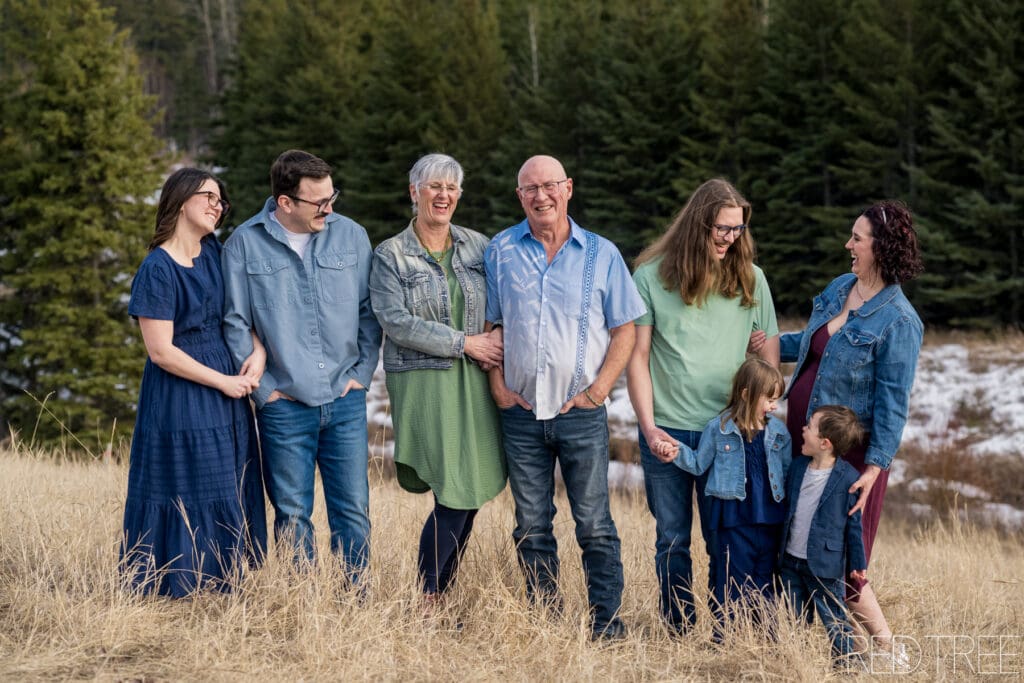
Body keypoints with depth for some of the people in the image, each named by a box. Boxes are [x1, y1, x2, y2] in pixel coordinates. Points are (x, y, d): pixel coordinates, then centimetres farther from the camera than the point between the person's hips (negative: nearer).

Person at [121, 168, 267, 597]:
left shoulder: (214, 254, 8)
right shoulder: (158, 270, -12)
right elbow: (161, 351, -15)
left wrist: (258, 351, -6)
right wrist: (224, 382, -11)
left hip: (228, 398, 7)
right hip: (182, 400, -7)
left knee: (228, 504, 8)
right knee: (188, 502, -3)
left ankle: (221, 593, 16)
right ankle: (178, 592, 8)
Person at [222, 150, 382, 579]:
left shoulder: (351, 236, 4)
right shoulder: (245, 244, -2)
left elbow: (369, 312, 10)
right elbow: (235, 323, 0)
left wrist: (362, 374, 3)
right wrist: (263, 387, -3)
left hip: (345, 401, 2)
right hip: (284, 407, -2)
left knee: (353, 510, 3)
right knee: (292, 515, 5)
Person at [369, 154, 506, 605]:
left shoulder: (478, 247, 11)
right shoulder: (390, 255, 1)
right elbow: (396, 322, -10)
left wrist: (500, 341, -8)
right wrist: (466, 342, -11)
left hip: (474, 383, 4)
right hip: (423, 385, -4)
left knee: (470, 495, 2)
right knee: (455, 495, -11)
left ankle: (439, 595, 15)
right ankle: (426, 599, 3)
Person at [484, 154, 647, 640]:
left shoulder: (601, 255, 2)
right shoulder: (501, 252, 6)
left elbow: (624, 329, 4)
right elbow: (489, 324, 10)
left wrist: (599, 388, -6)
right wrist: (498, 385, 0)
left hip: (581, 414, -2)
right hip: (521, 413, 2)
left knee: (594, 525, -2)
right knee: (531, 527, 7)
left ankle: (606, 621, 5)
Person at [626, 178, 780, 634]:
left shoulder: (750, 278, 6)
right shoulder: (651, 276, 0)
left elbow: (770, 354, 9)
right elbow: (637, 356, 0)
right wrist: (648, 426, -6)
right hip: (667, 430, -1)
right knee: (672, 540, 6)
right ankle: (679, 634, 15)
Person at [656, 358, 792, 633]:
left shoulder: (778, 431, 8)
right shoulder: (719, 428, -2)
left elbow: (787, 472, 13)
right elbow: (699, 463, 7)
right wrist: (678, 453, -8)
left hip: (770, 519, 4)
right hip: (734, 519, -4)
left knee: (766, 584, 11)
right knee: (733, 582, -1)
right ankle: (725, 636, 6)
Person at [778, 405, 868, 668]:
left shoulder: (848, 478, -13)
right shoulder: (798, 466, 4)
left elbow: (854, 523, -7)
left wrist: (858, 563, -5)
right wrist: (781, 548, 15)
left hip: (824, 564, -6)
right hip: (790, 560, 6)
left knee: (835, 621, 2)